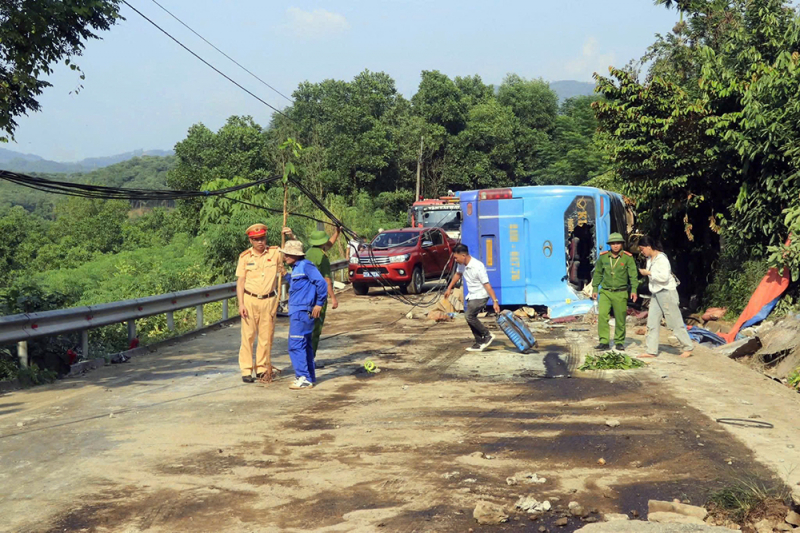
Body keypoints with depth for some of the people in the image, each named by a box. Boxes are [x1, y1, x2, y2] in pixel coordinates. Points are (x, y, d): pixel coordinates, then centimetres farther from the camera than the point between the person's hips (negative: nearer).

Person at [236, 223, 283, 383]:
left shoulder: (275, 253, 1)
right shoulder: (245, 256, 0)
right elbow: (240, 281, 1)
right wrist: (241, 304, -7)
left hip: (269, 300, 1)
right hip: (250, 299, -1)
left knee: (266, 336, 5)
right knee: (248, 335, -2)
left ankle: (262, 368, 16)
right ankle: (246, 371, 3)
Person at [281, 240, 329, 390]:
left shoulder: (305, 265, -13)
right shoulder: (296, 268, 16)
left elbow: (321, 283, -18)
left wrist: (319, 304, -16)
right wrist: (285, 275, 20)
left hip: (302, 312, -10)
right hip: (297, 312, 10)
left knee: (296, 345, -10)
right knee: (305, 345, 15)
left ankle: (304, 378, -6)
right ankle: (309, 377, 23)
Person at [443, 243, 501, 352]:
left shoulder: (478, 267, -28)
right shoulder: (462, 265, -4)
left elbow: (487, 285, -27)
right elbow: (458, 275, 19)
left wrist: (495, 301, -28)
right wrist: (449, 288, 24)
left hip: (481, 296, -8)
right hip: (471, 296, 8)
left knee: (469, 316, -18)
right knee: (471, 318, 5)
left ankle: (487, 335, -5)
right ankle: (480, 343, 14)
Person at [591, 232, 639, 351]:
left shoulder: (627, 257, -2)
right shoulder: (603, 256, 4)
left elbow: (633, 275, -2)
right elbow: (598, 273, 14)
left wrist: (634, 290, -11)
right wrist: (594, 289, 12)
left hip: (620, 293, -1)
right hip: (605, 292, 1)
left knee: (620, 319, 4)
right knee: (602, 315, -13)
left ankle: (619, 342, 20)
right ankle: (604, 342, -9)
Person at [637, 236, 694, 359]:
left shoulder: (661, 258, -16)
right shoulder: (650, 259, 11)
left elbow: (664, 276, -25)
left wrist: (648, 273, -20)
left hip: (667, 292, -9)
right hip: (656, 294, 9)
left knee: (675, 322, -1)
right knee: (652, 323, 4)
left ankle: (688, 347, 11)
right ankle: (651, 351, 5)